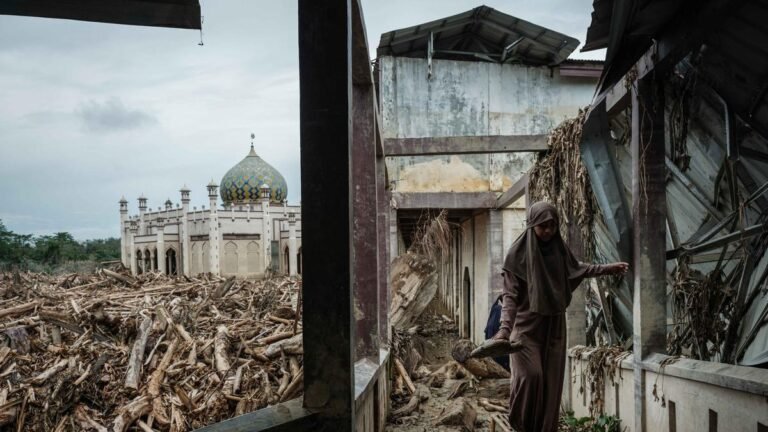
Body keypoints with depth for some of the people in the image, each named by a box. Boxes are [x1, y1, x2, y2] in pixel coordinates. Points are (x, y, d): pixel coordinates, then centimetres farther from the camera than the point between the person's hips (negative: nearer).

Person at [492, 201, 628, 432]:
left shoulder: (559, 249, 4)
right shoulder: (518, 252, -12)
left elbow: (576, 268, 25)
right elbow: (510, 294, -15)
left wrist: (608, 268, 30)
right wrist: (505, 327, -28)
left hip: (553, 326, 5)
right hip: (526, 325, -5)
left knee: (551, 381, 4)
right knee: (530, 375, -17)